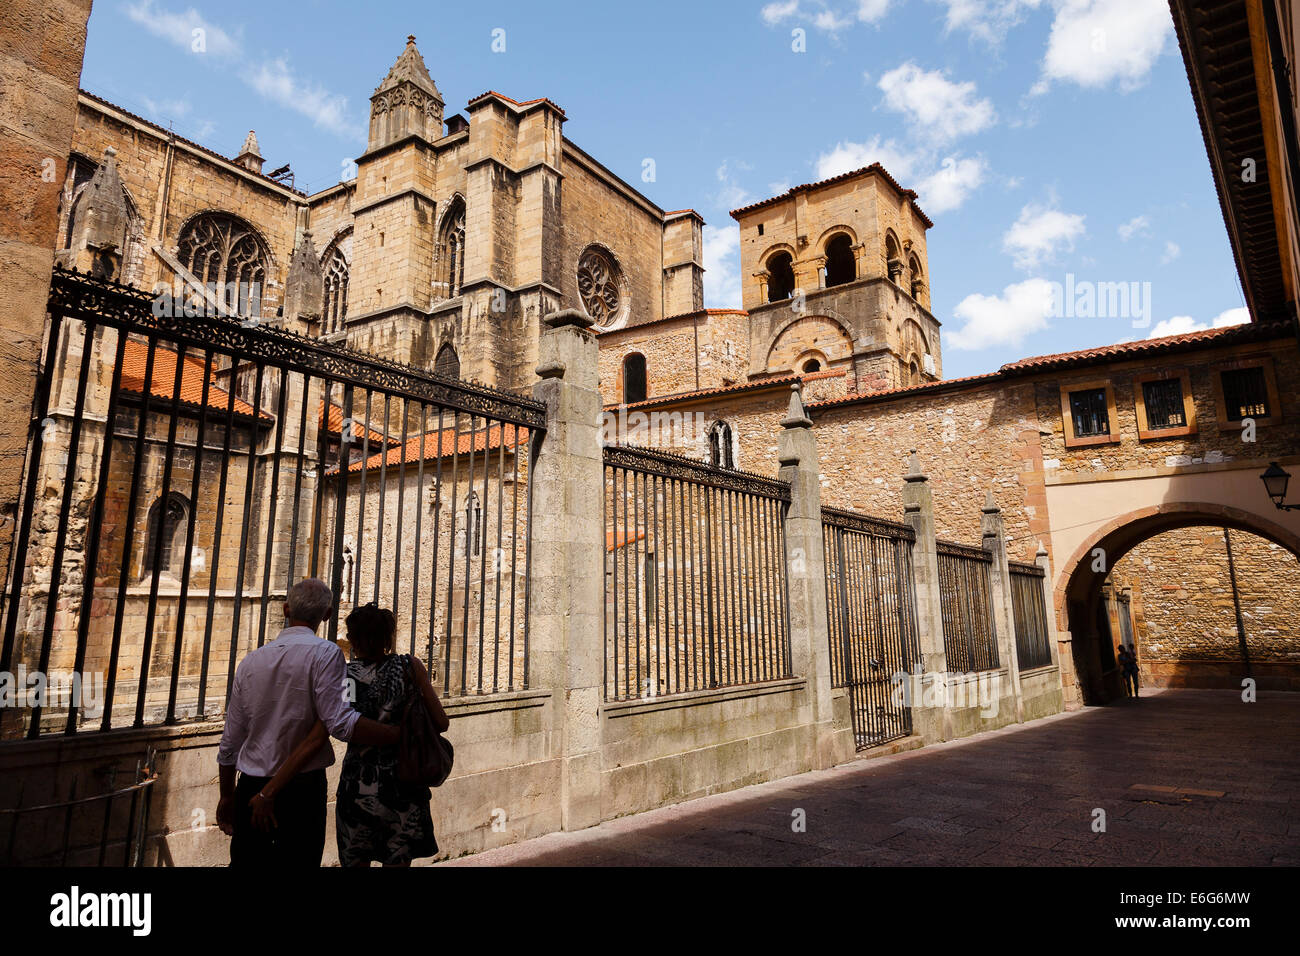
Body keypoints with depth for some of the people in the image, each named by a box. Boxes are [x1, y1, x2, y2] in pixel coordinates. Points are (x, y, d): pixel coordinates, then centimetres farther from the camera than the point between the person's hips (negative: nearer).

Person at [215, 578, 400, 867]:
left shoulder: (250, 661, 6)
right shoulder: (325, 653, -10)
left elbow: (230, 741, 12)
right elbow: (340, 723, -21)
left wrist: (227, 795, 24)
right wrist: (401, 735, -15)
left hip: (250, 789, 5)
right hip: (302, 789, -5)